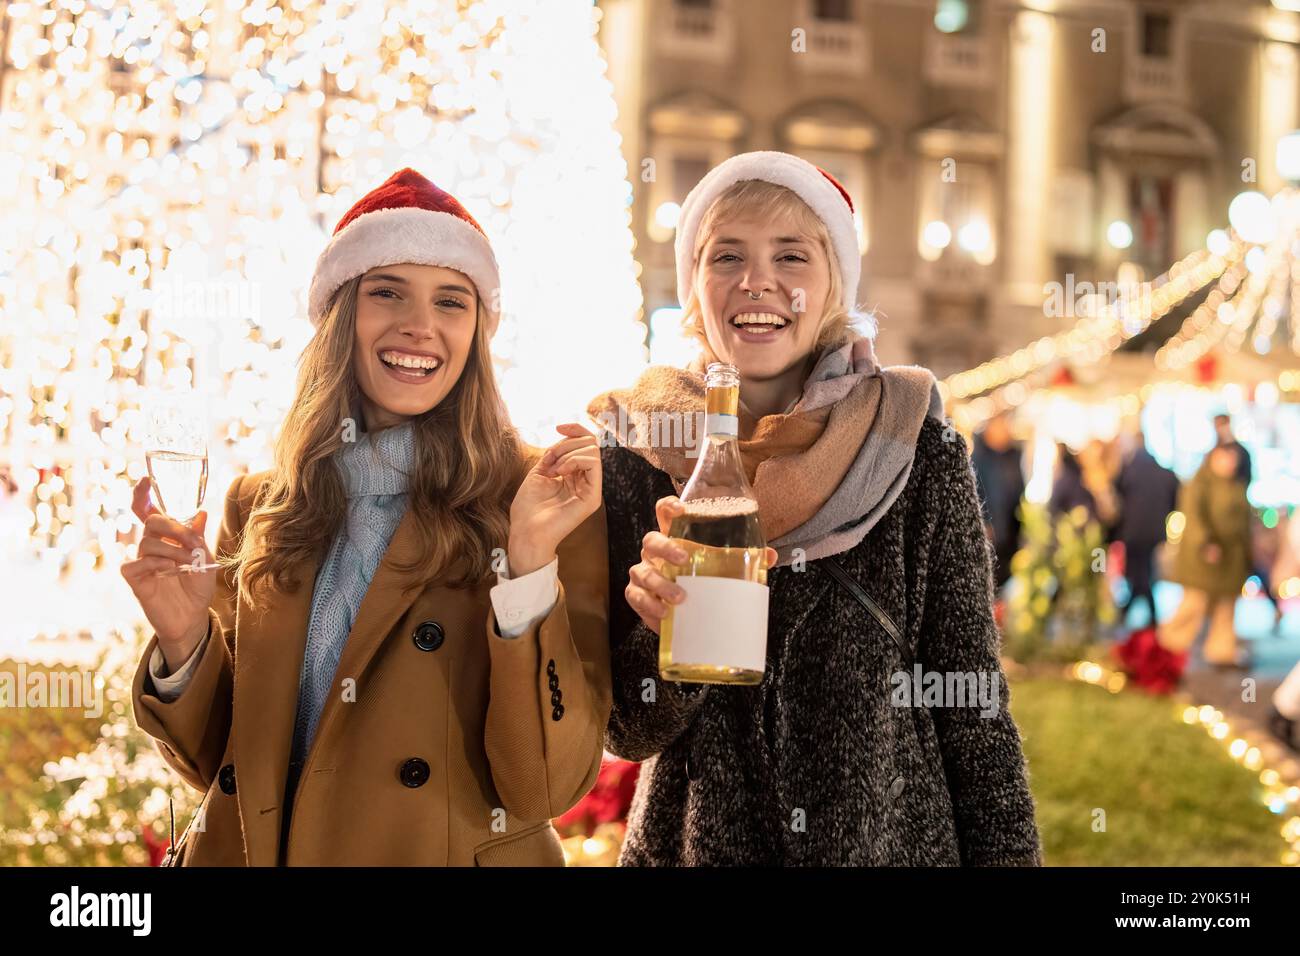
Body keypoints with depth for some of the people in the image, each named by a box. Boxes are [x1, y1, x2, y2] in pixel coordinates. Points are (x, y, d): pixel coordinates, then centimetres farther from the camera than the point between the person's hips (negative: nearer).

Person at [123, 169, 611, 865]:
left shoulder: (544, 498, -12)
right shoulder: (258, 507, -2)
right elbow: (217, 762, 3)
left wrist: (530, 561, -27)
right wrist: (183, 643, -15)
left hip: (448, 854, -3)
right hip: (247, 850, 3)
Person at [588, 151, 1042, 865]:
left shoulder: (915, 447, -8)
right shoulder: (632, 452, -7)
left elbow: (972, 700, -3)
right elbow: (629, 733, -7)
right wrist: (665, 627, -26)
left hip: (899, 839, 0)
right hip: (697, 843, 0)